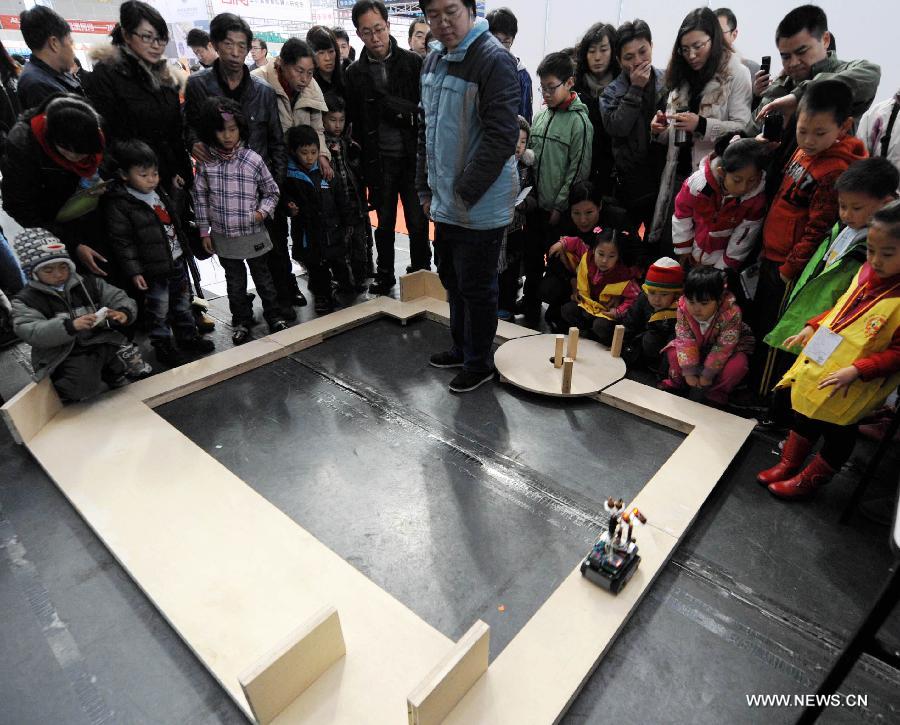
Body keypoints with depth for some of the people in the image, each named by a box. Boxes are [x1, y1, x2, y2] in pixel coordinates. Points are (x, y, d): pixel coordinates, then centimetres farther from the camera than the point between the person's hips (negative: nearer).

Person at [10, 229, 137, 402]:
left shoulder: (89, 283, 11)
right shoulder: (25, 300, 2)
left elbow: (120, 298, 8)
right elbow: (31, 333, -13)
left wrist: (124, 313, -19)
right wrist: (70, 326, -32)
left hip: (100, 342, 4)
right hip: (63, 355, -4)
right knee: (82, 385, -29)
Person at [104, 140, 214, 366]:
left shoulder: (159, 192, 7)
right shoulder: (119, 204, -15)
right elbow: (121, 242, -15)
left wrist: (184, 249, 25)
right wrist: (134, 272, -18)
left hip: (177, 261, 7)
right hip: (153, 270, -7)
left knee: (183, 302, 19)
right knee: (159, 311, 6)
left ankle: (188, 336, 34)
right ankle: (163, 346, 21)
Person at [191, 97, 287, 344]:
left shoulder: (253, 160, -10)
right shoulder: (206, 162, -5)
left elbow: (271, 192, 1)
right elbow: (200, 197, 2)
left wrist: (263, 211, -15)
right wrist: (204, 231, 3)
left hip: (253, 234, -1)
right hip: (223, 236, 2)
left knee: (262, 276, 13)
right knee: (235, 280, 14)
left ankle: (274, 315, 28)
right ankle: (241, 320, 29)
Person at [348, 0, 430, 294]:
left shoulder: (413, 63, 0)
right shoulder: (354, 74, 5)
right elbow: (350, 121, 7)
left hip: (412, 157, -1)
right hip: (378, 161, 2)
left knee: (418, 221, 3)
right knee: (385, 222, 11)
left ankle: (421, 273, 21)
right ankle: (384, 276, 25)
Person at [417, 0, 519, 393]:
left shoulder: (494, 59, -14)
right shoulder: (433, 60, 11)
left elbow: (502, 137, -21)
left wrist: (465, 192, -19)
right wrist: (426, 187, 13)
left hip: (481, 205, -8)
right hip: (445, 202, 8)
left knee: (476, 287, 3)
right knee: (452, 279, 19)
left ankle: (479, 363, 22)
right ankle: (462, 347, 38)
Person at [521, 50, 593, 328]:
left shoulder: (579, 121, -9)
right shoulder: (541, 115, 10)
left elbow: (578, 170, -12)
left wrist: (559, 206, -13)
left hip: (558, 210, -6)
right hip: (535, 204, 6)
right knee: (532, 259, 14)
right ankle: (530, 310, 29)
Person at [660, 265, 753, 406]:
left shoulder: (731, 314, -36)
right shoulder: (683, 308, -27)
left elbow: (723, 348, -29)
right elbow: (686, 340, -23)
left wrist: (707, 374, -23)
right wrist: (689, 372, -24)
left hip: (728, 347, -3)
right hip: (698, 346, 3)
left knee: (737, 365, -31)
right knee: (673, 351, -17)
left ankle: (716, 393, -7)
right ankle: (676, 382, 6)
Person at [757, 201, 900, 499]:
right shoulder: (867, 272, -2)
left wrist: (855, 371, -27)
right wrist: (813, 327, 6)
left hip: (851, 387, -7)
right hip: (818, 367, 7)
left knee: (838, 432, 15)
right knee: (805, 416, 22)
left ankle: (808, 480, 34)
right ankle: (787, 465, 42)